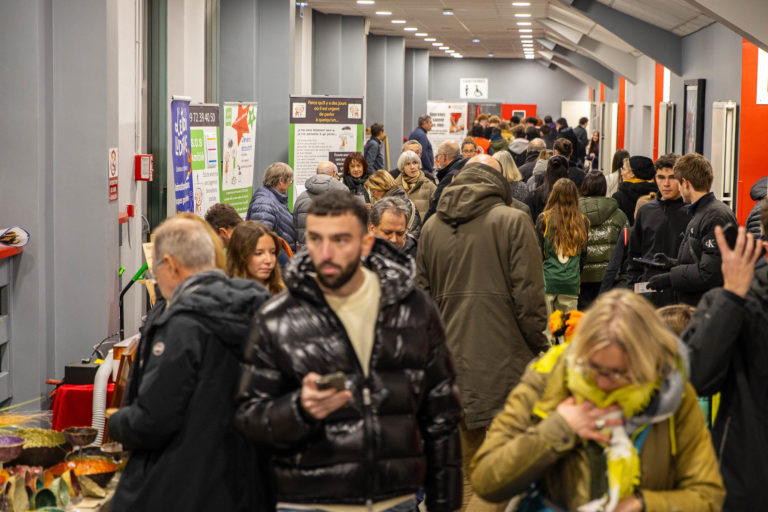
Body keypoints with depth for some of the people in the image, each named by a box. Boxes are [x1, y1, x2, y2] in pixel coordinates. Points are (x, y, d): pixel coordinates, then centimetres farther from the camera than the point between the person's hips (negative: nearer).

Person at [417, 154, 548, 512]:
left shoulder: (432, 226, 11)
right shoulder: (513, 221, -5)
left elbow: (422, 293, 15)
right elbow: (528, 294, -9)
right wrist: (540, 348, 2)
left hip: (451, 358, 5)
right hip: (502, 359, -5)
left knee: (461, 464, 14)